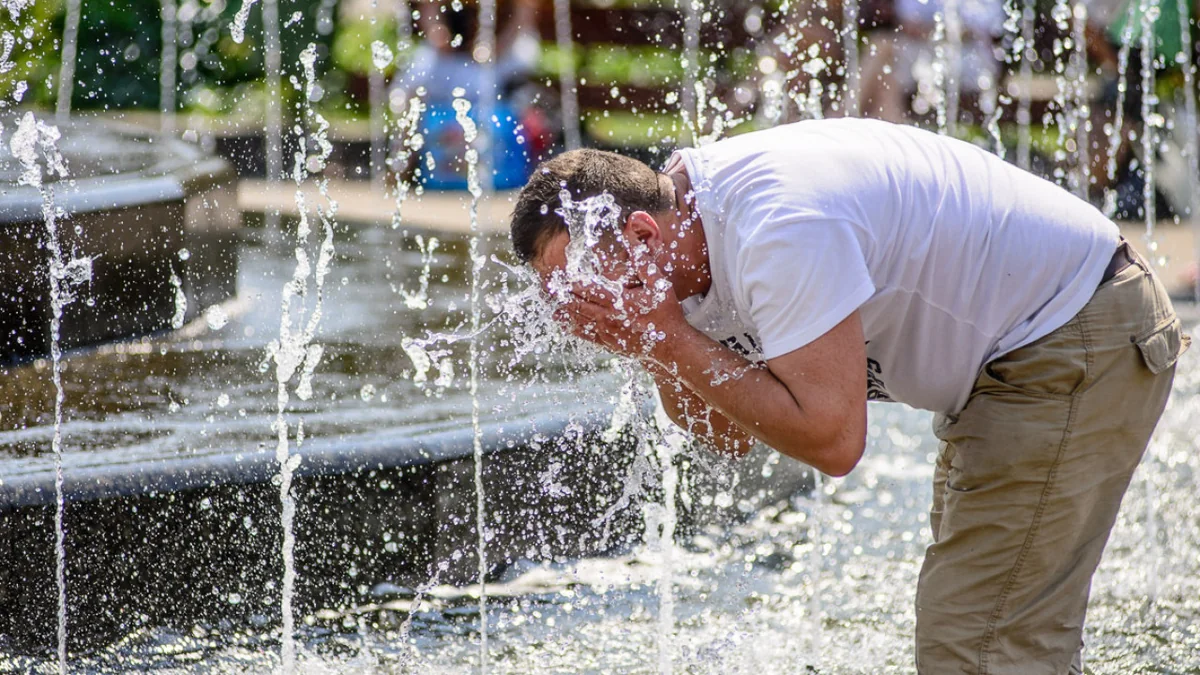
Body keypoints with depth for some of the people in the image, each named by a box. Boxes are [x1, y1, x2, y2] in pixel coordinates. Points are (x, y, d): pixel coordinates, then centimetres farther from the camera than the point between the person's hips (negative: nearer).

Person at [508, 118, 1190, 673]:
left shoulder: (781, 228, -31)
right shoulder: (700, 222, 0)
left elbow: (832, 439, -31)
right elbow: (732, 432, 6)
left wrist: (667, 337, -28)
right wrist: (654, 354, -13)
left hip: (1079, 341, -10)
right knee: (959, 617, 19)